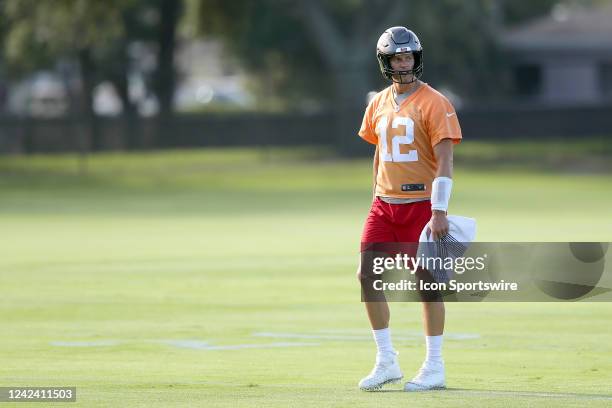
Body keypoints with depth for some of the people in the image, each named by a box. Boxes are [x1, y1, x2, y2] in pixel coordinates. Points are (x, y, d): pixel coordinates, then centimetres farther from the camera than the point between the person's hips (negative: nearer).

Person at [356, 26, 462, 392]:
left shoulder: (434, 103, -9)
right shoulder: (379, 104, 11)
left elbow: (445, 160, -14)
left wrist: (439, 212, -21)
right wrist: (378, 203, 16)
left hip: (422, 204, -6)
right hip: (385, 206, 6)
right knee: (367, 276, -1)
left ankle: (434, 368, 7)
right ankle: (387, 362, 9)